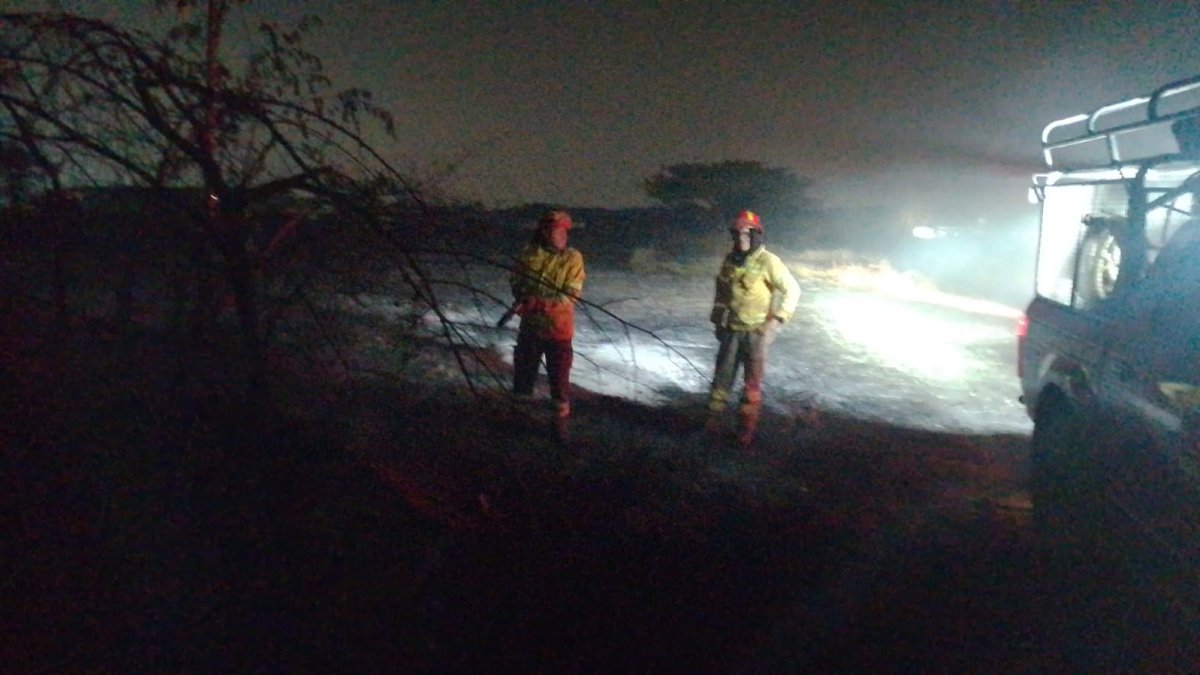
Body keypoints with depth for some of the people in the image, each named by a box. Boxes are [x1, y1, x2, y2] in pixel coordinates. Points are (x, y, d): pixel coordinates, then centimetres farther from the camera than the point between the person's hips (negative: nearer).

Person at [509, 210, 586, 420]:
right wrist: (523, 299, -14)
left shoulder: (573, 258, -12)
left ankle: (561, 407, 27)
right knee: (524, 365, 18)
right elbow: (515, 279, 6)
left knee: (559, 371, 7)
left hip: (558, 326, -3)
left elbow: (571, 295, -17)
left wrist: (541, 303, -26)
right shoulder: (529, 253, -3)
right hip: (530, 323, 3)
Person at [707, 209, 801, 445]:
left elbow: (792, 290, -11)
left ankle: (746, 426, 11)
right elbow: (721, 291, 19)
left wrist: (775, 320, -15)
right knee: (723, 374, 6)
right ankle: (714, 416, 17)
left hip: (757, 332, -4)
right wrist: (717, 319, 17)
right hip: (732, 329, 5)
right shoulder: (730, 260, 5)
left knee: (752, 381, 2)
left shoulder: (768, 261, -13)